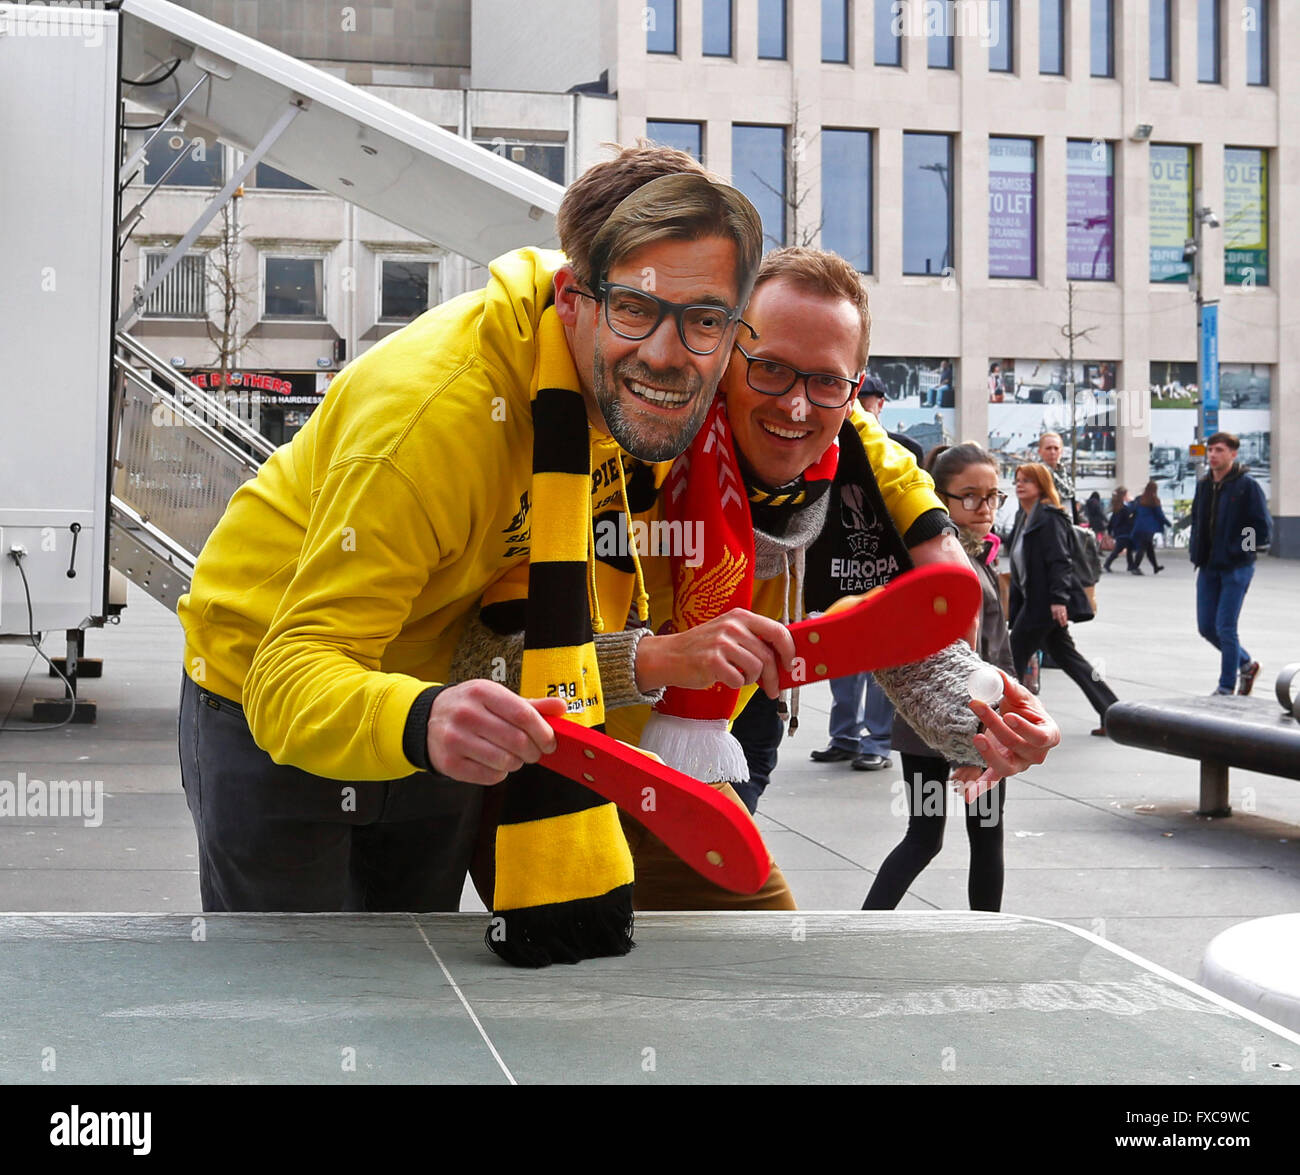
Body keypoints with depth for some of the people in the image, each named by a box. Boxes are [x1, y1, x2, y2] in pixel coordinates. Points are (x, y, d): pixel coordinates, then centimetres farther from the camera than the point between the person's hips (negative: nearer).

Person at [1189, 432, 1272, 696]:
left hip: (1236, 568, -7)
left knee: (1225, 628, -6)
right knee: (1207, 627, 9)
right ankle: (1247, 664, 32)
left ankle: (1226, 688, 7)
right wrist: (1195, 549, 7)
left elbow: (1263, 528, -12)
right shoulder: (1204, 485, 9)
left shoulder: (1247, 486, -10)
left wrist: (1237, 550, -17)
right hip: (1208, 568, 7)